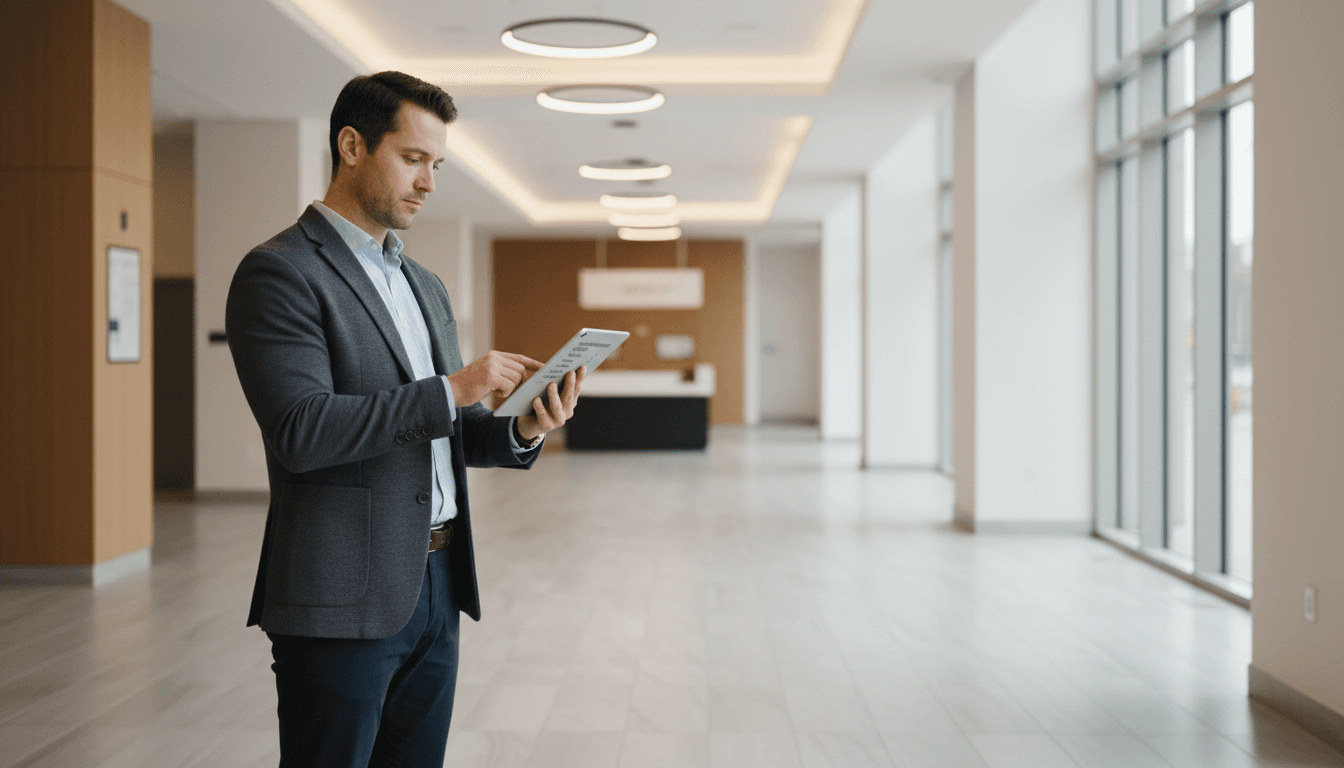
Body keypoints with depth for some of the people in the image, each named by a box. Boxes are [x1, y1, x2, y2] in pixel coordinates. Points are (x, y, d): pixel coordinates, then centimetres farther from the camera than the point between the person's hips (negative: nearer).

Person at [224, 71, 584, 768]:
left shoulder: (425, 285, 17)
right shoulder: (278, 273, -9)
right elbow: (301, 430, -20)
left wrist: (522, 429, -2)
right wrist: (451, 390, -19)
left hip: (437, 585, 8)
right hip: (342, 603, -8)